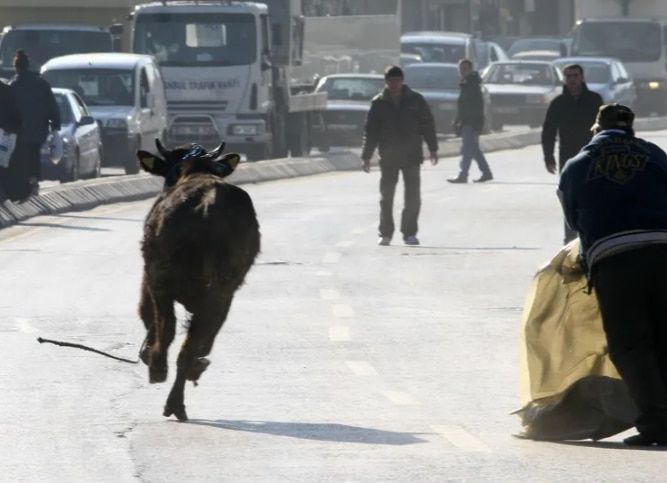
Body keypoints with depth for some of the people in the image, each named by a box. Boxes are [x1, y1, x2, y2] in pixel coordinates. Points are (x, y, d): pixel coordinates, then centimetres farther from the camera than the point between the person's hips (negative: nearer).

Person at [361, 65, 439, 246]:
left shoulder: (415, 100, 1)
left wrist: (433, 149, 4)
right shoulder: (378, 103, 1)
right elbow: (370, 131, 3)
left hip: (411, 156, 0)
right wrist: (367, 156, 0)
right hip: (388, 158, 0)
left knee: (413, 197, -2)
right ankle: (385, 233, 12)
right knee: (386, 197, 3)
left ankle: (409, 233, 7)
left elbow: (428, 125, 6)